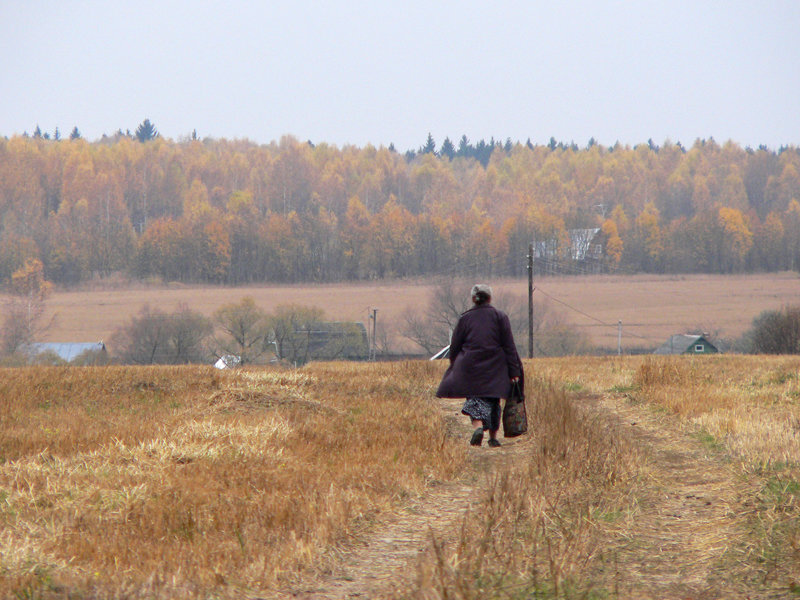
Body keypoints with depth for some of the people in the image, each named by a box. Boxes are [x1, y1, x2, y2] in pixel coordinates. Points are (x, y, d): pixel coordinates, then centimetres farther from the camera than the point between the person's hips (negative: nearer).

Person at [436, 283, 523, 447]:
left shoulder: (465, 318, 2)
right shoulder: (500, 317, 1)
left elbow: (454, 347, 6)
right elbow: (509, 346, -1)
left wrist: (455, 366, 20)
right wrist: (514, 371, 0)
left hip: (470, 368, -1)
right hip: (494, 369, 1)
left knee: (475, 400, -1)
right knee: (492, 402, 12)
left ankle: (478, 425, -29)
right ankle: (493, 437, 17)